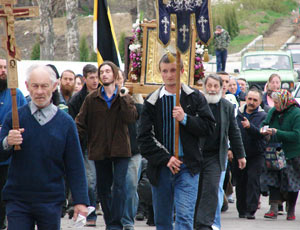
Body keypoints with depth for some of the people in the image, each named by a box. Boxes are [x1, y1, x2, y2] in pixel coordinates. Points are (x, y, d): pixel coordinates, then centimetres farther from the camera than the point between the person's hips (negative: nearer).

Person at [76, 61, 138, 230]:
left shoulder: (125, 98, 4)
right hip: (100, 150, 2)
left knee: (119, 186, -11)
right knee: (103, 187, 9)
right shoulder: (92, 99, 5)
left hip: (120, 149, -2)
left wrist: (122, 98, -15)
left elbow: (131, 118, -12)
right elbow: (81, 123, 3)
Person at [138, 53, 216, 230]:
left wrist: (185, 119, -15)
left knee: (185, 215, -13)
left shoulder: (195, 98, 4)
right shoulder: (152, 101, 6)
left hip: (187, 168, -2)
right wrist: (165, 158, -11)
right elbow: (145, 137, 0)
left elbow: (209, 127, -1)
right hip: (161, 167, 2)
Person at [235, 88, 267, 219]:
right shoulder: (238, 114, 8)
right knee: (240, 182, 6)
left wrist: (250, 126, -33)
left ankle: (251, 210, -14)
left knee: (253, 179, -13)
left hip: (256, 154, -3)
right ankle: (242, 210, 17)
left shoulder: (263, 116, -2)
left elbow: (261, 133, -17)